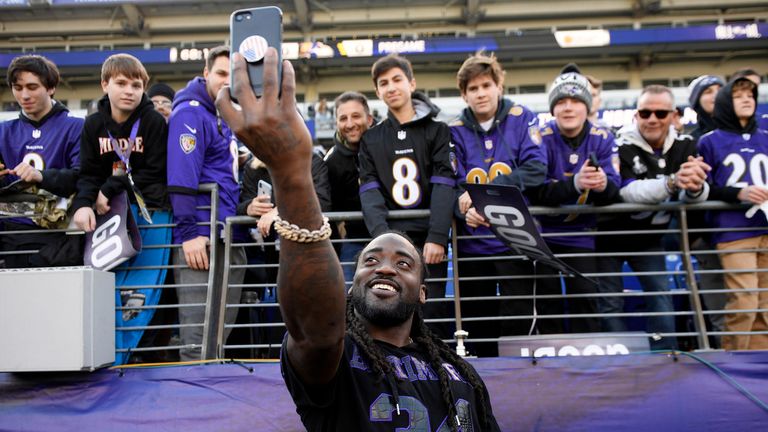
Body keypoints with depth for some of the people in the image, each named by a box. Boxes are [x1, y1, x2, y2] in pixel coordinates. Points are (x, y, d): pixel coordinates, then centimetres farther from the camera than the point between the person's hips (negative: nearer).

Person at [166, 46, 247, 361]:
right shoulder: (191, 113, -8)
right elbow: (180, 179, -17)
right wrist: (190, 232, -22)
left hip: (230, 239, 9)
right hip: (202, 239, -9)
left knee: (223, 335, 12)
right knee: (197, 341, -8)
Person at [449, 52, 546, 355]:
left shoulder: (522, 119, 1)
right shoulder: (455, 131, 4)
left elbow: (535, 170, -10)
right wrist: (464, 210, -25)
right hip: (472, 242, 2)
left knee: (518, 319, -2)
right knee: (478, 324, 11)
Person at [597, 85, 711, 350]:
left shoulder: (684, 145, -6)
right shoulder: (622, 146, -20)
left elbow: (696, 196, -19)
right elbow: (626, 191, -35)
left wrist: (695, 186, -45)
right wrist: (671, 183, -51)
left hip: (648, 239, 4)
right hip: (611, 237, -3)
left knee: (661, 298, 2)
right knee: (610, 303, 1)